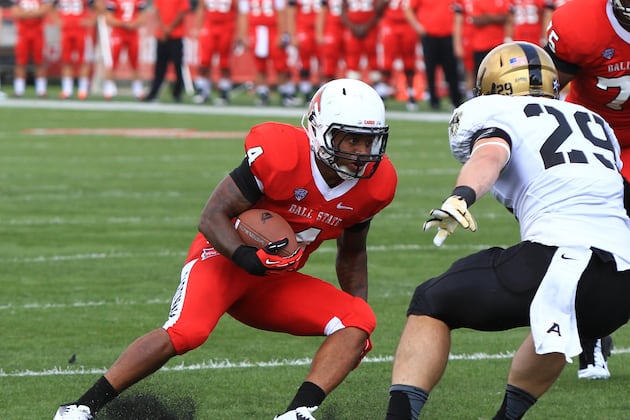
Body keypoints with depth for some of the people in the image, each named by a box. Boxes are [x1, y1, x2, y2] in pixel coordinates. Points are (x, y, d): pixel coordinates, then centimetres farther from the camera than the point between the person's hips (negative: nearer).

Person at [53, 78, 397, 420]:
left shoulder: (374, 184, -5)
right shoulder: (280, 156, -23)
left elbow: (352, 253, 14)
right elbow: (212, 217, -19)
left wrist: (357, 335, 9)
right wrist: (251, 259, -36)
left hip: (276, 283, 6)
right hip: (226, 255, -6)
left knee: (359, 322, -15)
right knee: (185, 332, -31)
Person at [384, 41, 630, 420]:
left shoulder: (493, 114, 13)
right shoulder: (597, 123, 30)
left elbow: (490, 155, -9)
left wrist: (461, 197, -27)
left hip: (558, 253, -6)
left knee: (431, 305, 14)